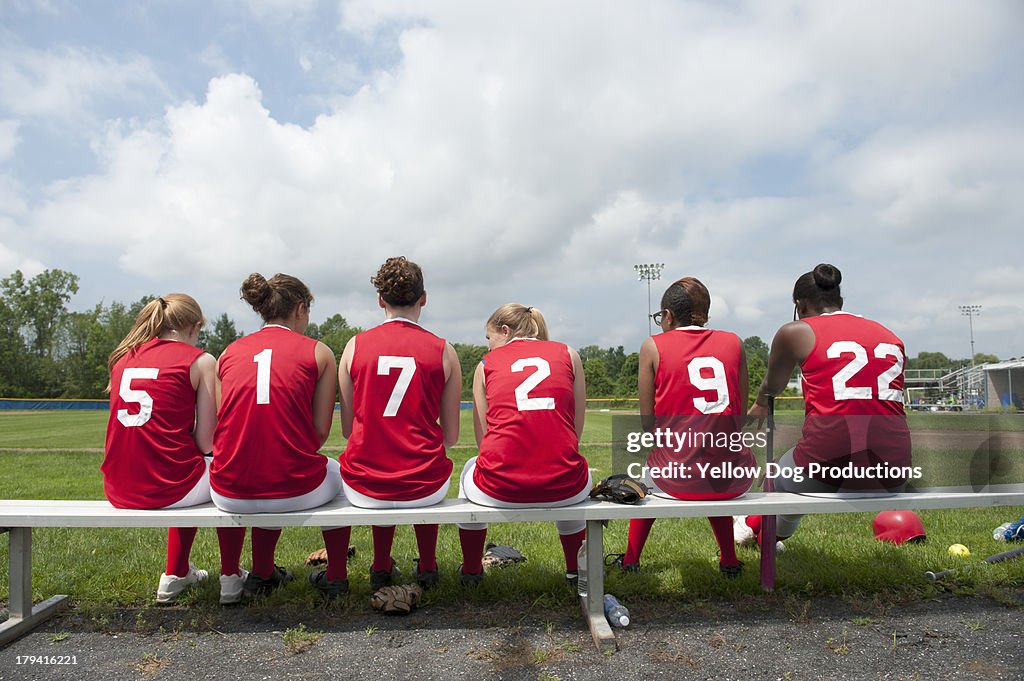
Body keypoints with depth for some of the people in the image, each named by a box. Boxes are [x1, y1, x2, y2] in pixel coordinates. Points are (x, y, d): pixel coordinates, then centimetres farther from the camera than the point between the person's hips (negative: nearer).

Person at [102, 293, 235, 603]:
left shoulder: (123, 358, 11)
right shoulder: (200, 360, -5)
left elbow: (142, 430, 19)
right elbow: (205, 441, -8)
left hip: (119, 490, 6)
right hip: (168, 486, -6)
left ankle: (176, 575, 41)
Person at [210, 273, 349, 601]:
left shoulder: (229, 352, 9)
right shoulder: (317, 352, 0)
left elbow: (219, 427, 9)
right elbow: (320, 431, -3)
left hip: (230, 495, 4)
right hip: (297, 491, -3)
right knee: (339, 473, 31)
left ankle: (262, 573, 45)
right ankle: (336, 578, 34)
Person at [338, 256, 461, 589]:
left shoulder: (355, 346, -1)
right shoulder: (443, 351, -4)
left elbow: (347, 429, 6)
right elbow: (451, 437, 2)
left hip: (364, 488, 1)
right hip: (425, 486, 0)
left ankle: (382, 569, 44)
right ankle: (427, 568, 43)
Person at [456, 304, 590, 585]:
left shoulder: (486, 364, 10)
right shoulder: (568, 354, 12)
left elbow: (483, 439, 11)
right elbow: (576, 430, 11)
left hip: (500, 488, 0)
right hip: (563, 488, 1)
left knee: (471, 469, 36)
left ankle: (471, 571, 46)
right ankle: (575, 570, 49)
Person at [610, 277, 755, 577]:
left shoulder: (653, 346, -1)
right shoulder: (733, 342, 7)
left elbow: (648, 422, 0)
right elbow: (740, 416, 10)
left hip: (681, 476, -3)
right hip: (736, 477, 3)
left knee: (647, 478, 32)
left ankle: (630, 560, 47)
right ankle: (729, 560, 44)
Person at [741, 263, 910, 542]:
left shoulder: (795, 332, 2)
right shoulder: (892, 338, 14)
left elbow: (772, 387, 21)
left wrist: (759, 407, 45)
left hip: (831, 465, -5)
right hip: (892, 475, 5)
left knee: (781, 480, 28)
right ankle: (756, 525, 56)